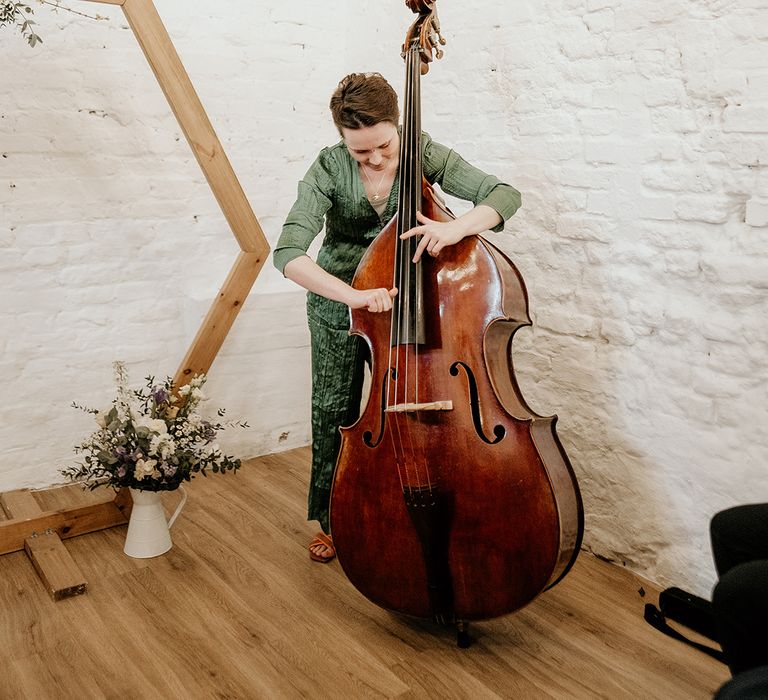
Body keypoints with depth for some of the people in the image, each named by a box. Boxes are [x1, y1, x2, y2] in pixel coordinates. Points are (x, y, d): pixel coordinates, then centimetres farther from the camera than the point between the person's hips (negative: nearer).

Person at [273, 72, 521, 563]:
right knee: (335, 413, 7)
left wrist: (457, 227, -41)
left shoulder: (424, 154, -16)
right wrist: (352, 295, -45)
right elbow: (288, 252, -31)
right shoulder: (329, 168, -20)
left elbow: (504, 196, -19)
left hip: (403, 299, 1)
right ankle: (332, 519, 29)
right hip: (338, 304, -1)